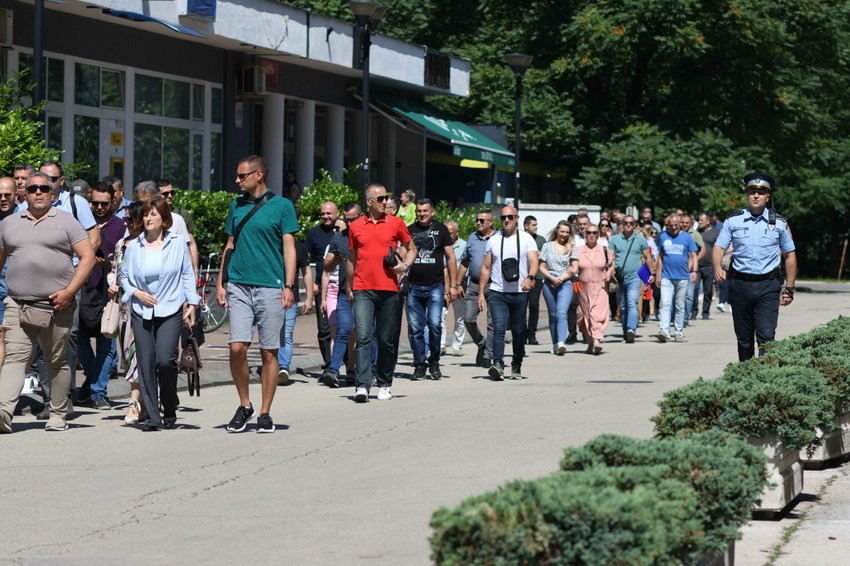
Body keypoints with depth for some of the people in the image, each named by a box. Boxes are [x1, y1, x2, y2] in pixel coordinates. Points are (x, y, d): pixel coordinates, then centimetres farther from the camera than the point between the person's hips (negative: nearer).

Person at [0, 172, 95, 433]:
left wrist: (69, 291, -10)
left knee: (57, 362, 9)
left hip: (57, 306, -1)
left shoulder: (66, 222, 5)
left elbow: (88, 257, 0)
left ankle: (58, 414, 20)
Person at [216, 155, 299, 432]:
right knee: (237, 347, -7)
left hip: (270, 287, -3)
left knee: (269, 352, 1)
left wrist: (289, 286, -9)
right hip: (239, 286, 3)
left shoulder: (282, 206, 1)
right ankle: (244, 406, 10)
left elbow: (289, 248, -1)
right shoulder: (236, 206, 13)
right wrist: (220, 282, 11)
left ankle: (265, 413, 9)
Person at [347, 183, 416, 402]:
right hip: (362, 290, -1)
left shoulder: (396, 223, 6)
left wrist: (405, 265, -4)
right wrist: (348, 288, 17)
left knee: (386, 339, 8)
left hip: (388, 289, 1)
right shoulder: (355, 227, 8)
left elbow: (411, 248, 16)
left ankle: (385, 384, 22)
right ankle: (362, 386, -17)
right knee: (363, 337, -11)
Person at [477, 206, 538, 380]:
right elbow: (486, 267, 13)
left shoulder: (526, 239, 4)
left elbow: (534, 262, -9)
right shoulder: (493, 240, 10)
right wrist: (481, 293, 7)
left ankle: (516, 366, 22)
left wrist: (530, 277, -30)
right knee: (499, 328, -15)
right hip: (497, 293, 0)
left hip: (520, 292, 0)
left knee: (518, 331, 8)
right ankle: (497, 365, -25)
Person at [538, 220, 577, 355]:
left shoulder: (572, 248, 8)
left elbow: (573, 269, 5)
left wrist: (561, 279, -9)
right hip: (549, 283, 2)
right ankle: (555, 344, 15)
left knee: (561, 312, -19)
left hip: (566, 284, -2)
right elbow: (542, 267, 6)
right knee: (553, 315, 7)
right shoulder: (547, 246, 9)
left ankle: (561, 343, -32)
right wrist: (552, 278, -10)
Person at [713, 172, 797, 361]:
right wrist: (717, 268, -20)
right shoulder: (733, 221, 5)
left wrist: (789, 289, 9)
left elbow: (790, 255, 12)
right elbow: (718, 247, 2)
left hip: (768, 287, -1)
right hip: (740, 284, 1)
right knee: (743, 337, 9)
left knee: (766, 336, -15)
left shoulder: (779, 223, 6)